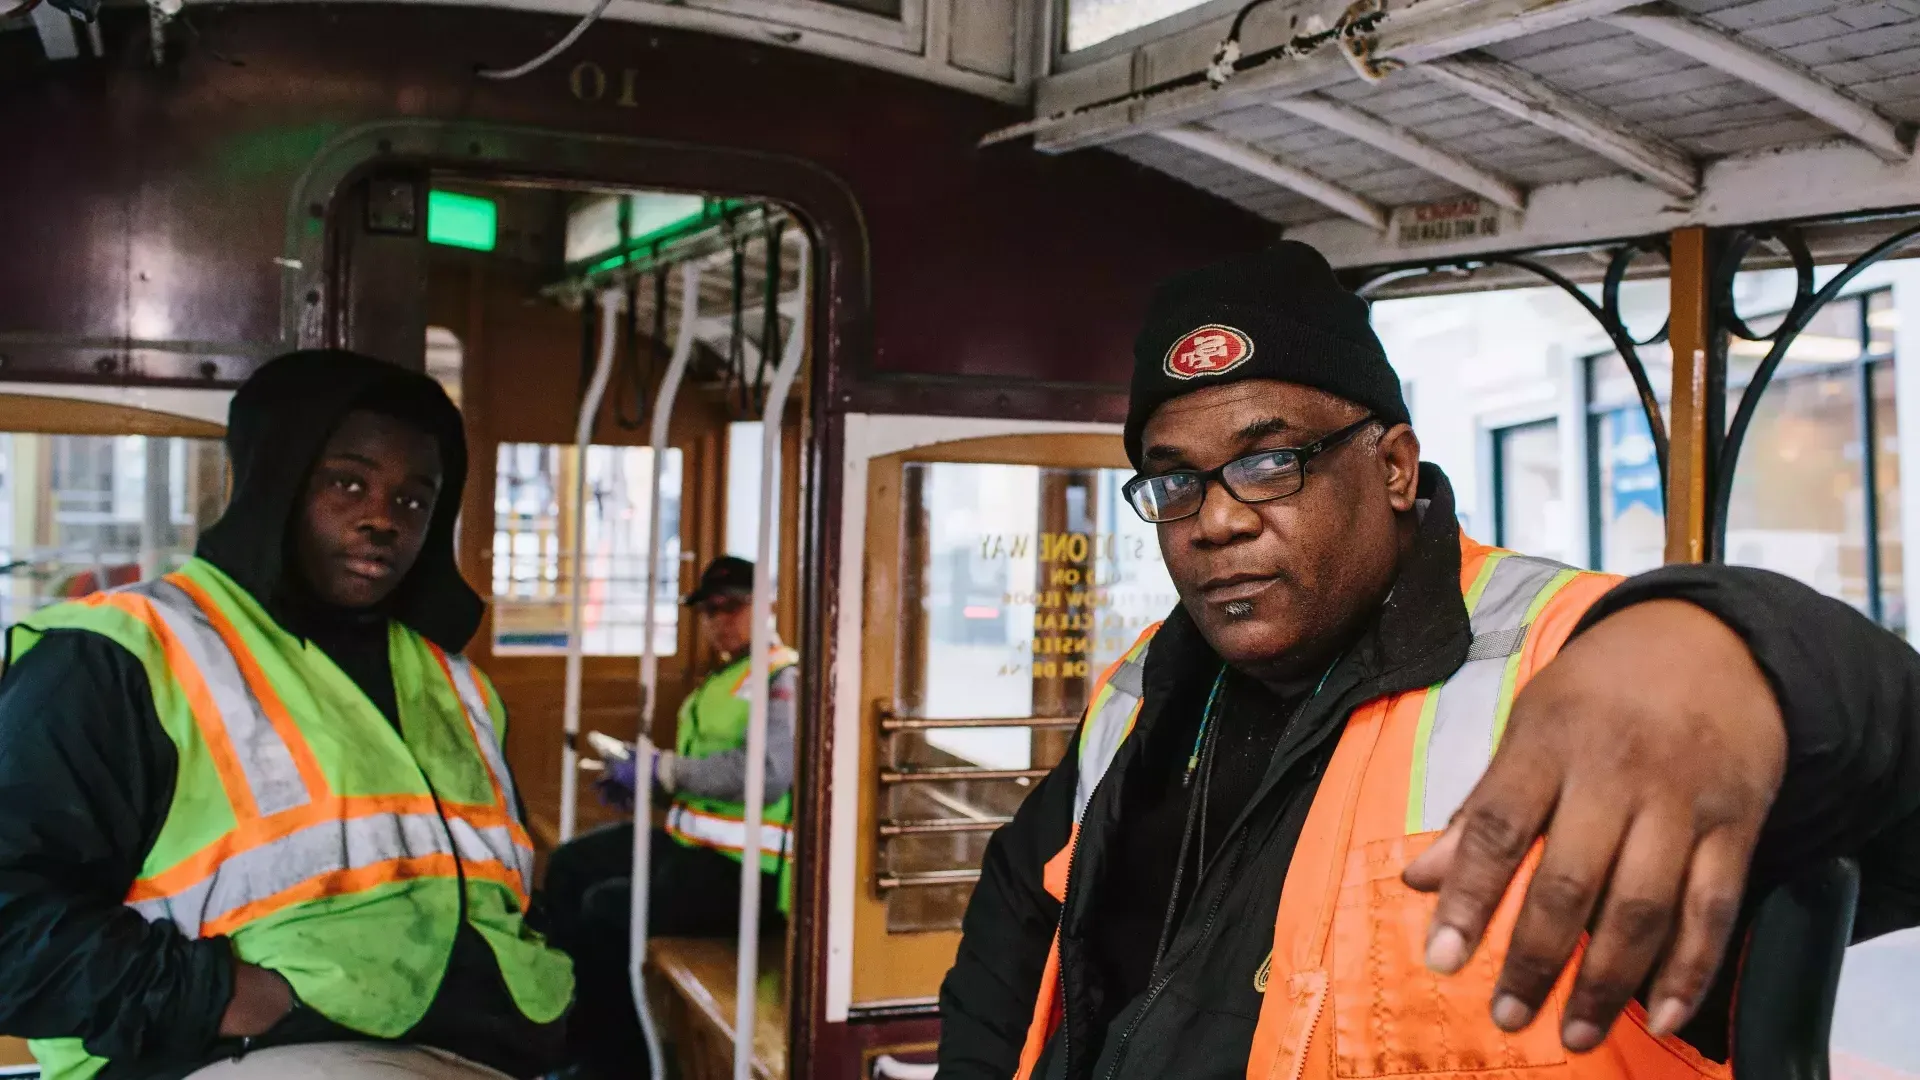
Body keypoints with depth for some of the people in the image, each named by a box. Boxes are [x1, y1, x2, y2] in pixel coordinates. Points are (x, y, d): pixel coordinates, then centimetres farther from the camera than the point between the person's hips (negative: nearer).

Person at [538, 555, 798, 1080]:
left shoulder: (783, 679, -14)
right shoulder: (724, 676, 17)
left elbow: (766, 772, -29)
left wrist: (662, 769, -21)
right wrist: (639, 774, 1)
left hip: (744, 866, -10)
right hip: (692, 838, 10)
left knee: (605, 909, -20)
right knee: (570, 864, 10)